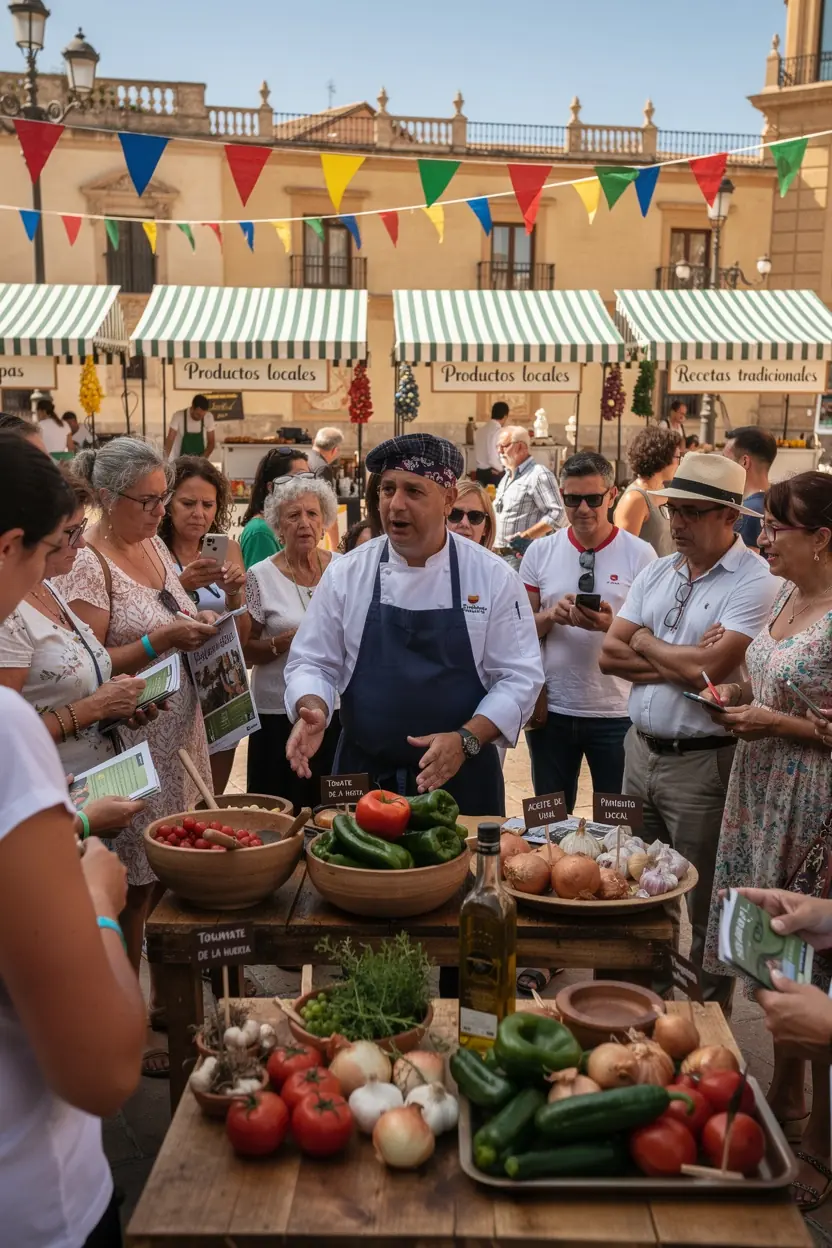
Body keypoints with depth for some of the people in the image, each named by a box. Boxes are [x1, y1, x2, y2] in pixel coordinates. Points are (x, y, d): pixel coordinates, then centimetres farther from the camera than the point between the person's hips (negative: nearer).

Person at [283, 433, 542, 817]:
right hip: (363, 775, 1)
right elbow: (313, 662, 3)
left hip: (460, 775, -1)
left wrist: (466, 740, -18)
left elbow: (519, 676, -6)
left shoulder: (493, 577, -5)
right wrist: (313, 710, -18)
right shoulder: (346, 574, -1)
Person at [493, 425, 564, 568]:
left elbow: (556, 513, -19)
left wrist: (526, 536, -21)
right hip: (499, 555, 9)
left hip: (522, 556, -9)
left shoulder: (539, 475, -12)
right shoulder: (507, 477, 18)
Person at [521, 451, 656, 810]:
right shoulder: (540, 552, 3)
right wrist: (551, 616, -15)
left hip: (616, 713, -2)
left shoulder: (640, 555, -4)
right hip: (551, 709, 2)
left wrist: (612, 625, -24)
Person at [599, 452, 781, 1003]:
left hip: (703, 762, -7)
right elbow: (609, 655, 3)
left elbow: (707, 668, -23)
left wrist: (645, 643, -6)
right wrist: (678, 663, -11)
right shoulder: (657, 573, 9)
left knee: (704, 906, 7)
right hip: (641, 749, 7)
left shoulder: (755, 582, -13)